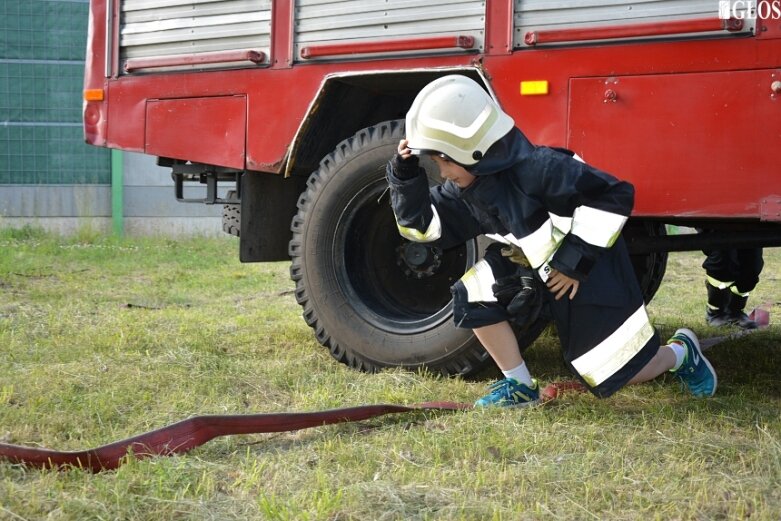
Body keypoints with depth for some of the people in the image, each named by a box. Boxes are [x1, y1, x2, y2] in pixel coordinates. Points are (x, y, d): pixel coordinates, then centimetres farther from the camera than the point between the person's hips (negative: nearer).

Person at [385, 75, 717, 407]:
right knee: (473, 296, -13)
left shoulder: (535, 169, -33)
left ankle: (680, 352, 32)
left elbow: (615, 196, -31)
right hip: (533, 265, 7)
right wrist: (405, 174, -14)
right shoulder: (467, 186, -8)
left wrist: (575, 261, -27)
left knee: (621, 372, -1)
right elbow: (423, 225, 1)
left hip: (590, 273, -7)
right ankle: (519, 386, 1)